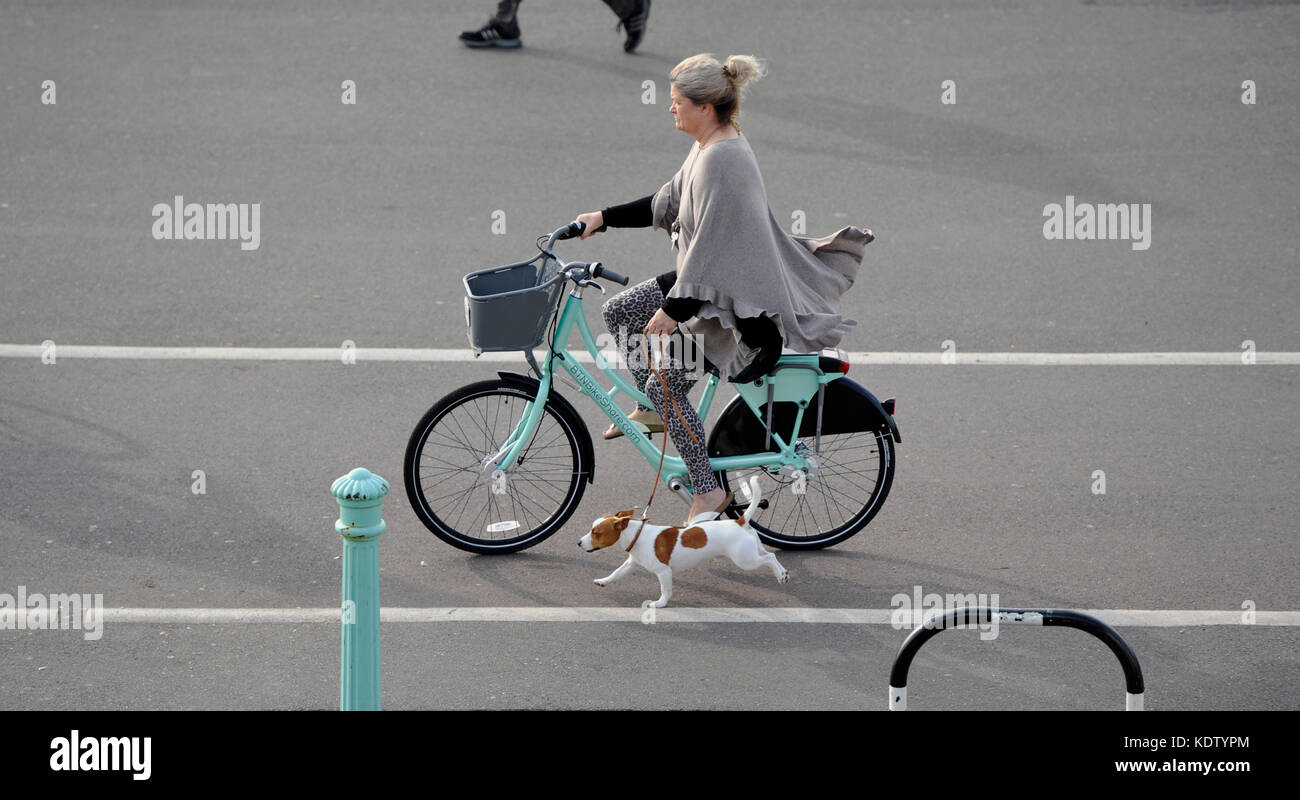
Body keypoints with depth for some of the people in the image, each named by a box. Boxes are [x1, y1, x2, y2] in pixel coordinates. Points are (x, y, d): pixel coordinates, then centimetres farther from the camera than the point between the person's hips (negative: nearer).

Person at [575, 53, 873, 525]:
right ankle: (652, 411, 23)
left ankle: (708, 492, -3)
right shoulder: (711, 146, 7)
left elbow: (709, 243, -26)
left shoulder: (722, 158, -25)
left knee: (665, 381, -11)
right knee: (620, 310, 12)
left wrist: (674, 310, -22)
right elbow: (667, 204, 18)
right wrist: (604, 218, 15)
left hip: (741, 307, -11)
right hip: (717, 283, 11)